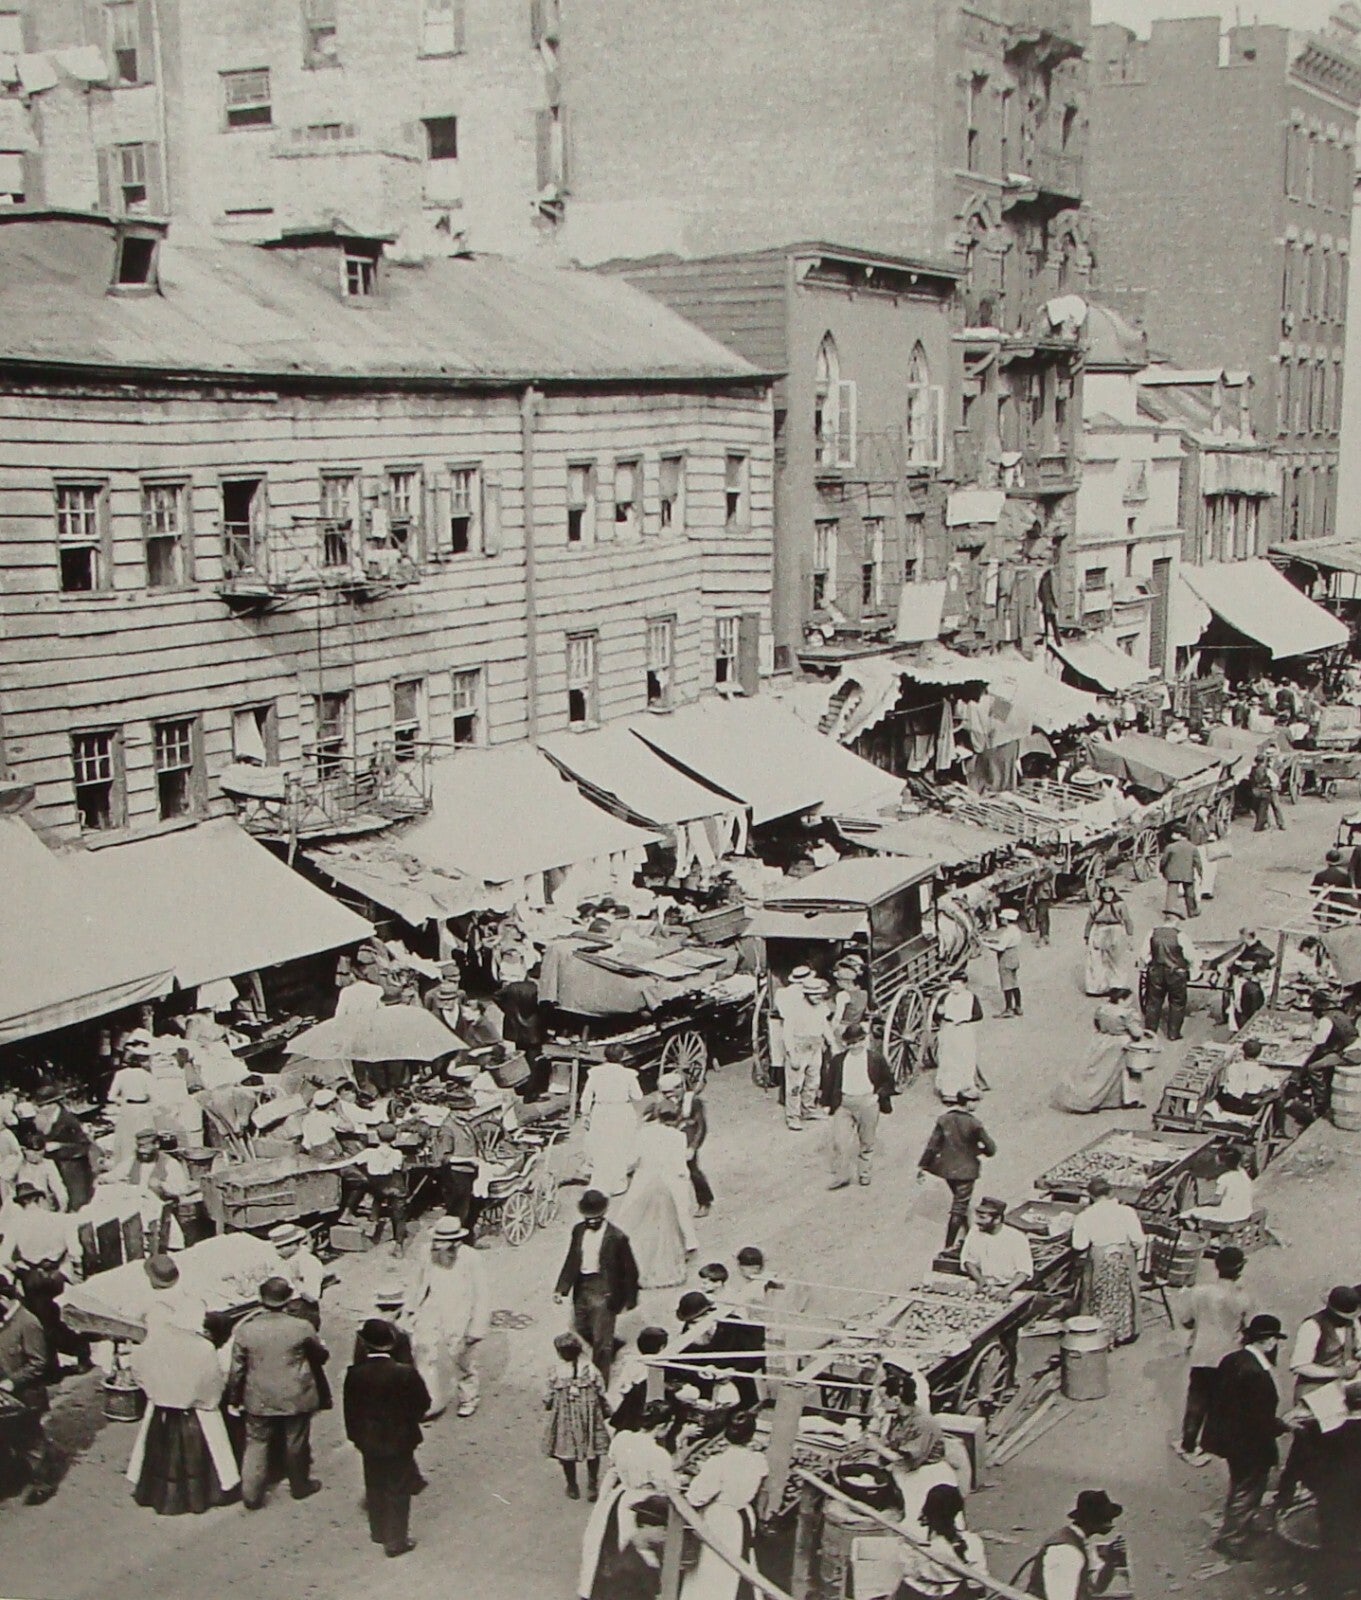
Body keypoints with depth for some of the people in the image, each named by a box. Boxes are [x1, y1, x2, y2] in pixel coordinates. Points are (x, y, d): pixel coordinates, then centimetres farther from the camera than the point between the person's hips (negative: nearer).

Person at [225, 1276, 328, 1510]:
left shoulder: (245, 1330, -11)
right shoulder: (302, 1328, -15)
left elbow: (236, 1370, -3)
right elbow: (321, 1355, 2)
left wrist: (234, 1398, 11)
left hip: (259, 1401, 1)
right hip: (296, 1399, -1)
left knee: (256, 1445, 13)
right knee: (296, 1444, 17)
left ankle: (251, 1495, 12)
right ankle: (300, 1485, 34)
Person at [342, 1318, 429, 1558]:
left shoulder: (355, 1374, -17)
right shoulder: (405, 1374, -24)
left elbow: (350, 1409, -5)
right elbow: (423, 1404, -12)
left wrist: (355, 1435, 9)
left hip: (369, 1441, 3)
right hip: (400, 1440, -3)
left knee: (375, 1487, 22)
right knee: (398, 1491, 12)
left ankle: (379, 1532, 37)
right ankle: (396, 1541, 18)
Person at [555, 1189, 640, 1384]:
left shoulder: (616, 1237, -14)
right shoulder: (578, 1231, 3)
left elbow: (630, 1270, -7)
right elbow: (571, 1262, 10)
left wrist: (628, 1300, -5)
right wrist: (561, 1288, 0)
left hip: (603, 1292, -6)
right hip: (581, 1289, 6)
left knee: (601, 1342, 0)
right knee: (580, 1334, 17)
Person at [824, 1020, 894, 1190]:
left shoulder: (875, 1058, -3)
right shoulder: (839, 1059, 1)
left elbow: (888, 1082, 4)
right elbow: (830, 1082, 9)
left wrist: (879, 1095, -9)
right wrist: (827, 1103, 5)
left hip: (868, 1103, -1)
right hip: (843, 1103, 1)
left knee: (866, 1141, 11)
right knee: (839, 1140, -6)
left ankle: (864, 1173, 27)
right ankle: (840, 1176, 3)